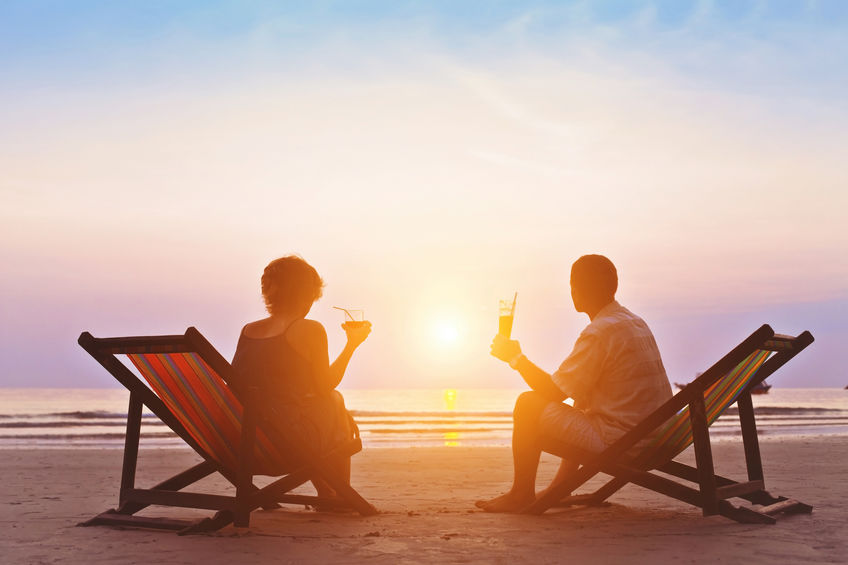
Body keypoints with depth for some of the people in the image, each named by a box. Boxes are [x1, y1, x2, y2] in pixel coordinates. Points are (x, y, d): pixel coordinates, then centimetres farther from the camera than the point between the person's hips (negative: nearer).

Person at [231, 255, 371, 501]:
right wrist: (352, 345, 11)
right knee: (334, 400, 23)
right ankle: (340, 494, 33)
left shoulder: (247, 330, 6)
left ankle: (326, 495, 41)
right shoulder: (309, 330, -10)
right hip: (291, 442, -6)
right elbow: (325, 386, -1)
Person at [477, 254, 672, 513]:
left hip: (617, 443, -9)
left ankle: (522, 494, 11)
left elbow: (553, 392, -14)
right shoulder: (636, 322, 10)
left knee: (528, 403, -3)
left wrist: (516, 357, -1)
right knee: (578, 409, 33)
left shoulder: (599, 333, -19)